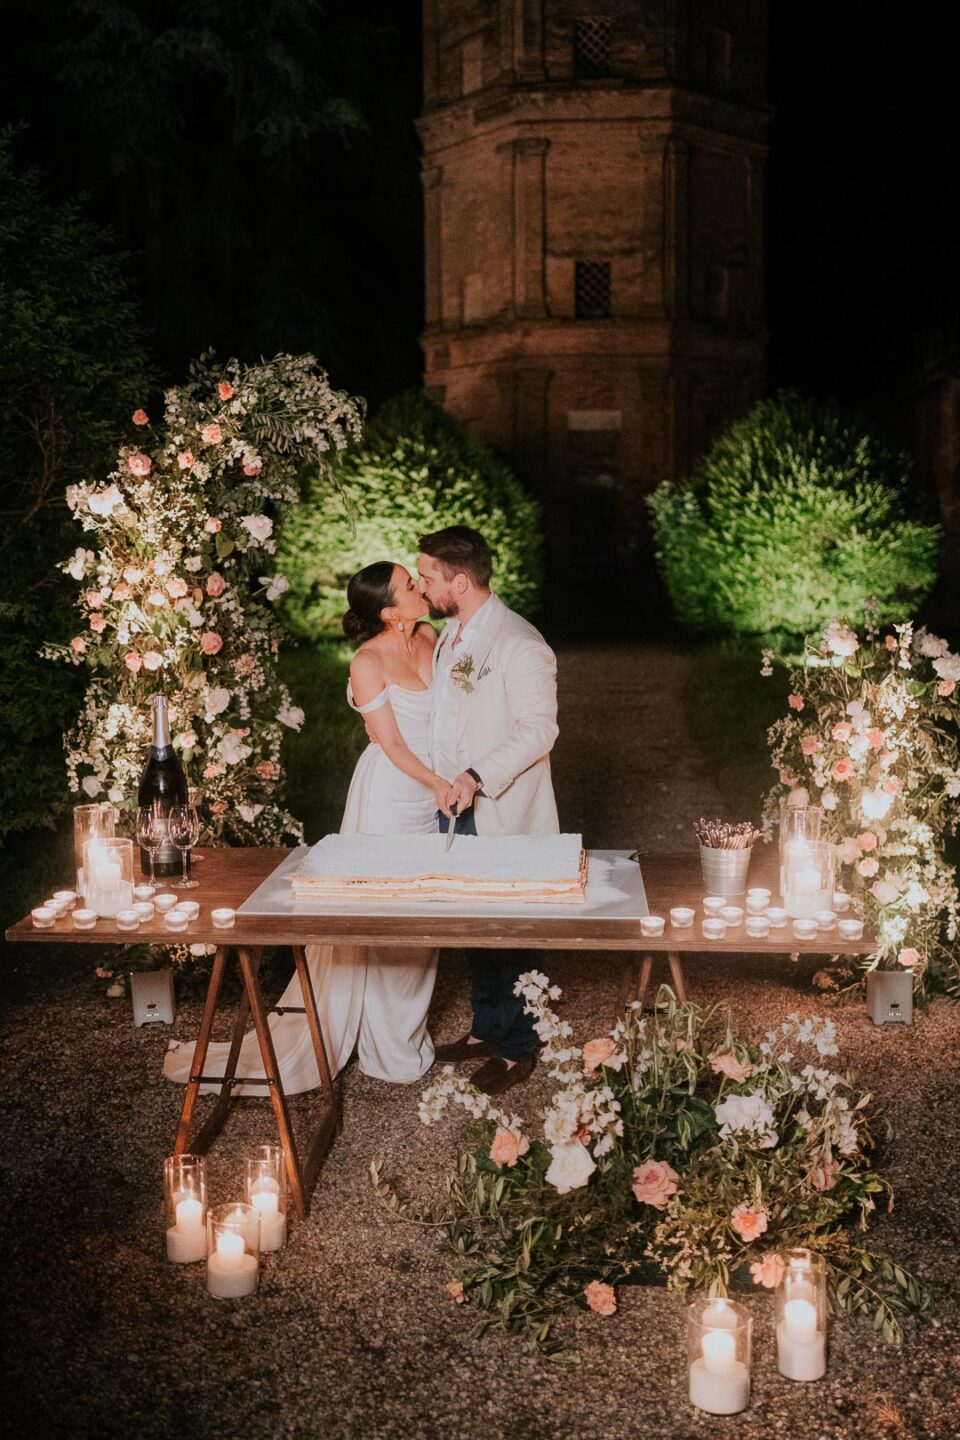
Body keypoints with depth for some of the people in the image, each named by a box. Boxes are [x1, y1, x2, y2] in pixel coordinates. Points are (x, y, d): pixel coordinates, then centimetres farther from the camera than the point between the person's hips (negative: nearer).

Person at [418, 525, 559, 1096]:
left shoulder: (519, 643, -17)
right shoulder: (452, 635, 11)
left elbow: (540, 728, -20)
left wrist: (478, 778, -26)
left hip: (501, 815, -8)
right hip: (456, 807, 8)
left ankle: (518, 1049, 20)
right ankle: (486, 1029, 33)